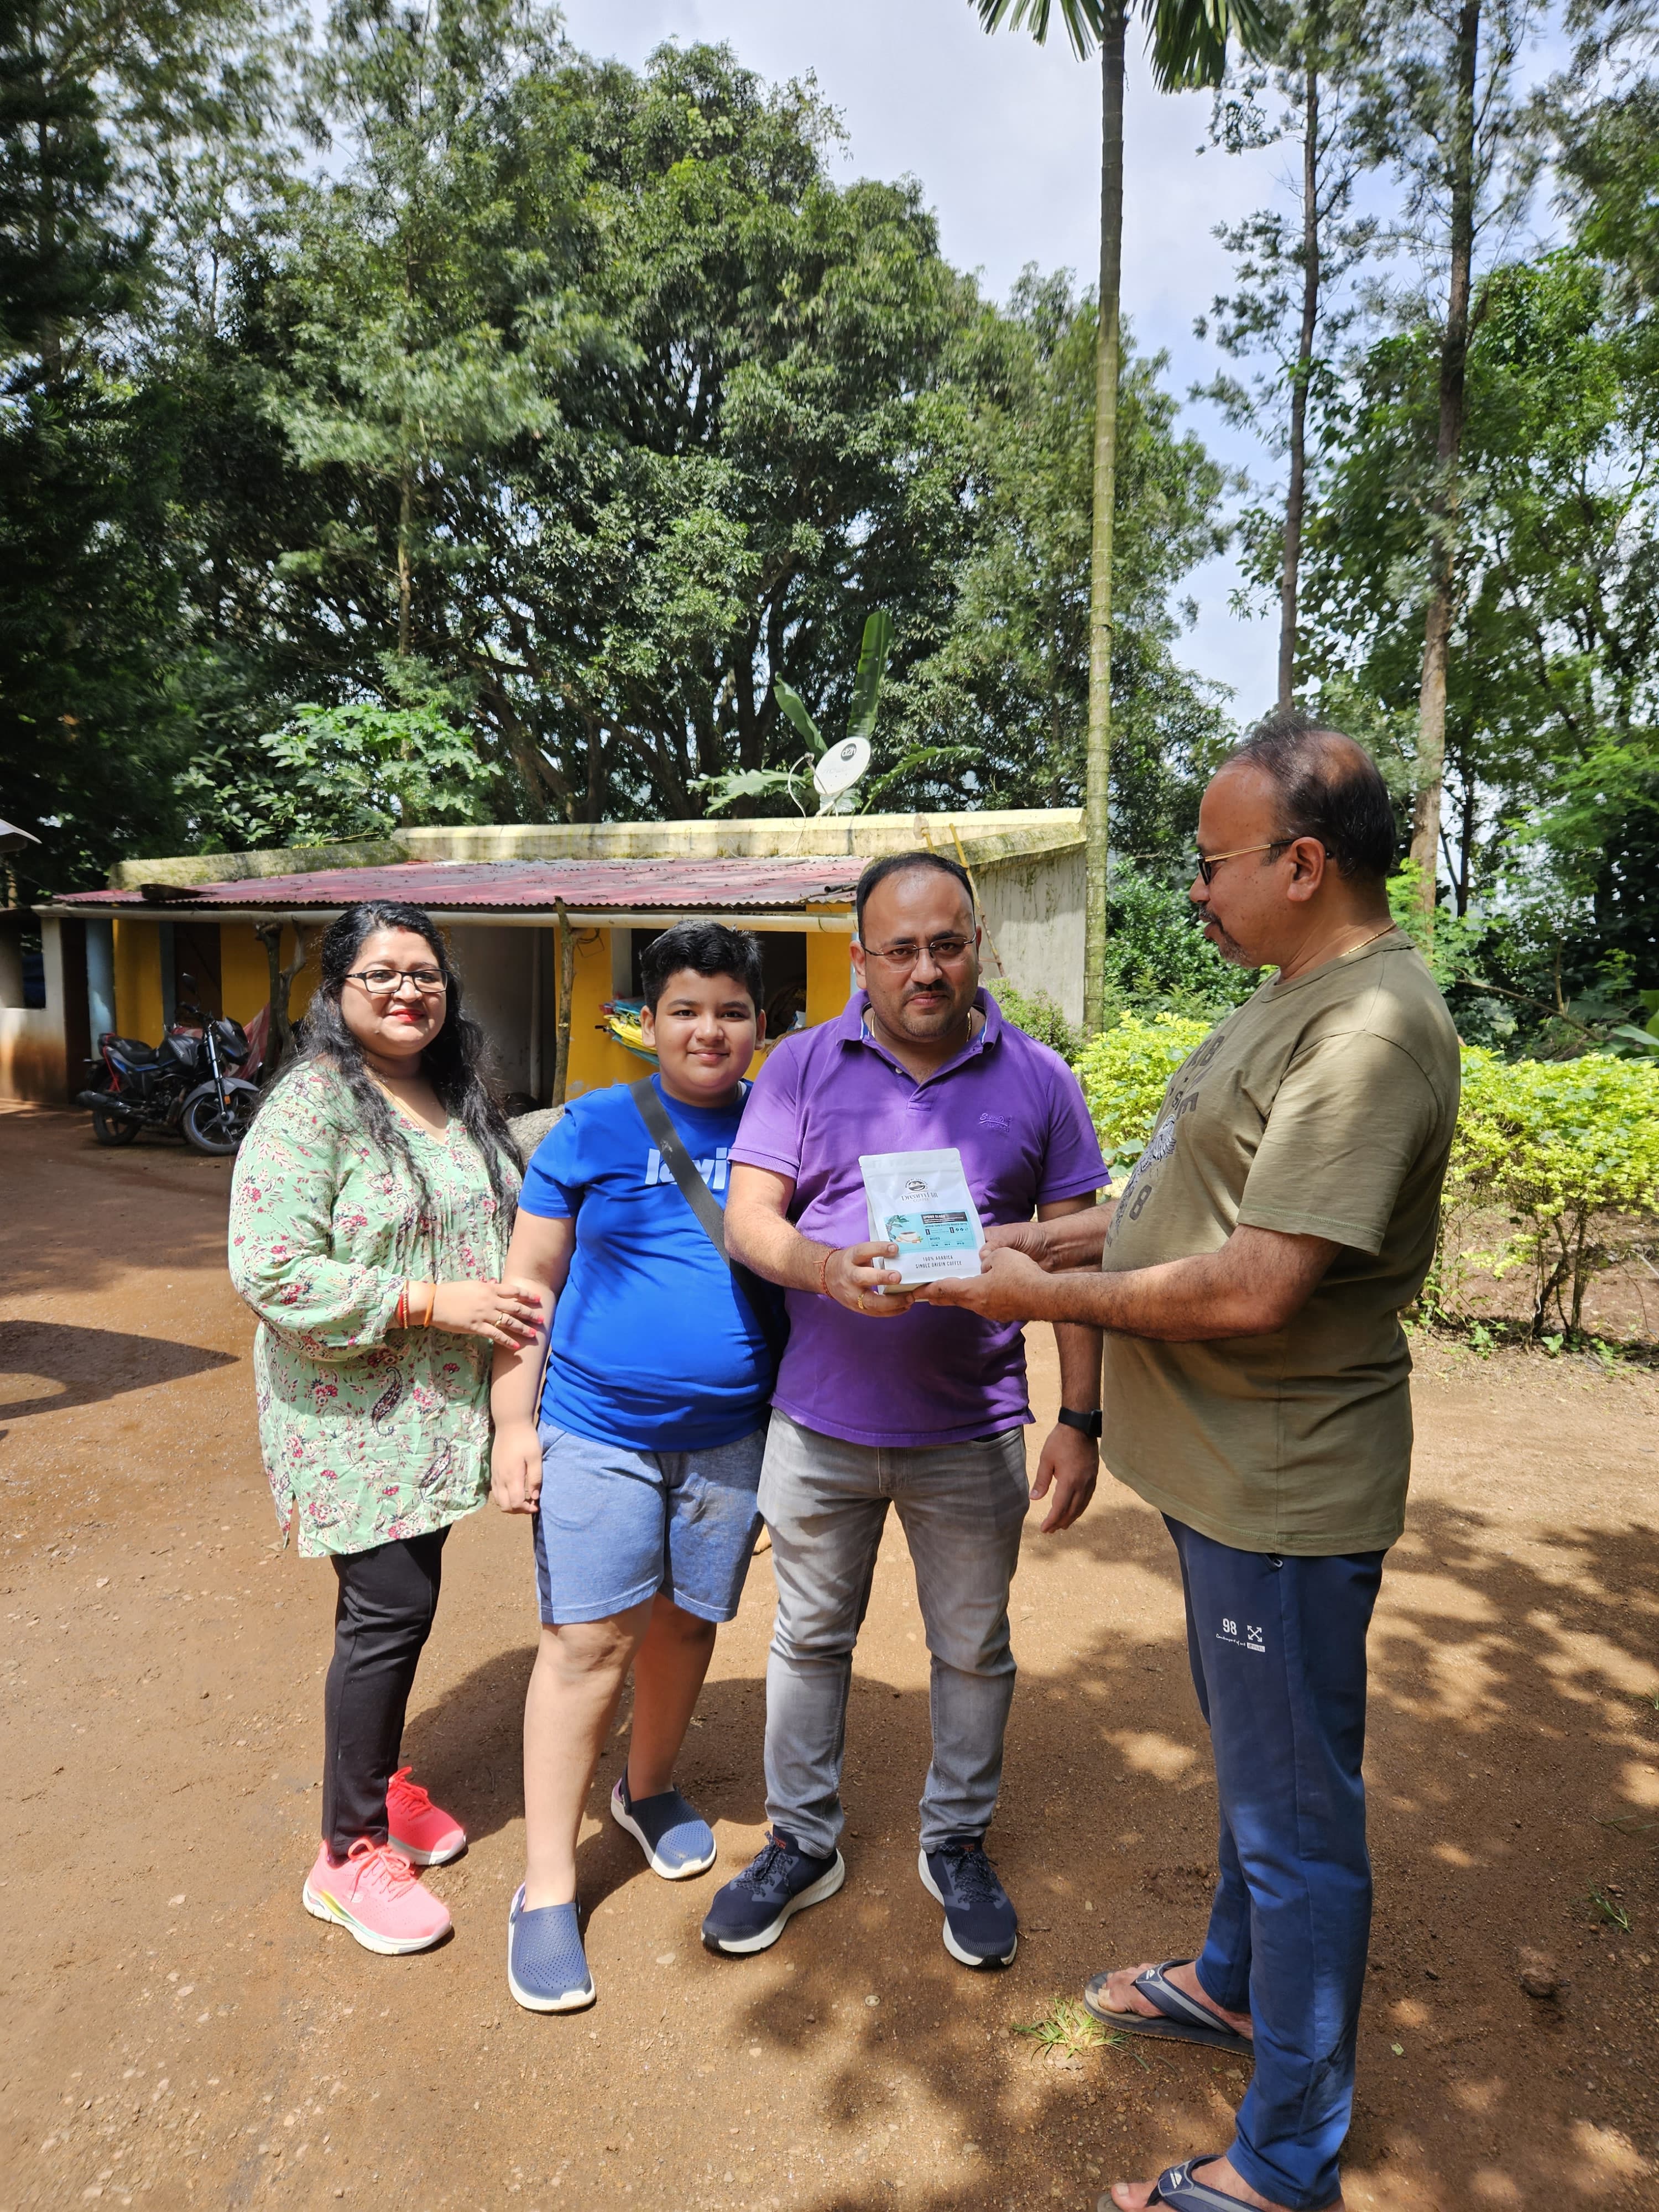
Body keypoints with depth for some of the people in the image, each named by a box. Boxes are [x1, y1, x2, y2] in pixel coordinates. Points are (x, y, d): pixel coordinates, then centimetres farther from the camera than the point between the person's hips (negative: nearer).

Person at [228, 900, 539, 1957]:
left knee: (399, 1601, 18)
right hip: (355, 1413, -7)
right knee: (390, 1611, -2)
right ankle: (351, 1853, 16)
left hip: (439, 1411, 7)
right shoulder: (309, 1106, -15)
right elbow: (271, 1273, -22)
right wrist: (435, 1302, -23)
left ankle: (381, 1779, 39)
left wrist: (521, 1299, 5)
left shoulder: (460, 1100, 8)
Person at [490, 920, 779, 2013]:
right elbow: (531, 1281, -1)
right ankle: (548, 1889, 17)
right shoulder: (595, 1128, -4)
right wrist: (514, 1422, -4)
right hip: (596, 1429, -2)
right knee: (590, 1640, 1)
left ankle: (649, 1787, 43)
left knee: (686, 1622, 16)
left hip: (732, 1433, 3)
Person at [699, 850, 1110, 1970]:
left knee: (974, 1649, 16)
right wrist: (832, 1270, -28)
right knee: (810, 1637, 17)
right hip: (821, 1422, 1)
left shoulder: (1037, 1079, -2)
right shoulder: (803, 1067, -1)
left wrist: (1081, 1421, -3)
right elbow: (748, 1217, -7)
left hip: (971, 1433, 0)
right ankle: (803, 1843, 38)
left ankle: (959, 1844, 40)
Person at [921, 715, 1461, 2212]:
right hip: (1229, 1471, 10)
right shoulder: (1300, 996, 8)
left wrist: (1049, 1296, -18)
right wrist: (1059, 1236, 5)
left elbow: (1253, 1286, -30)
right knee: (1252, 1764, 28)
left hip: (1285, 1493, -10)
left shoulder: (1372, 1025, -25)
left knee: (1297, 1817, 9)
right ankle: (1233, 1983, 52)